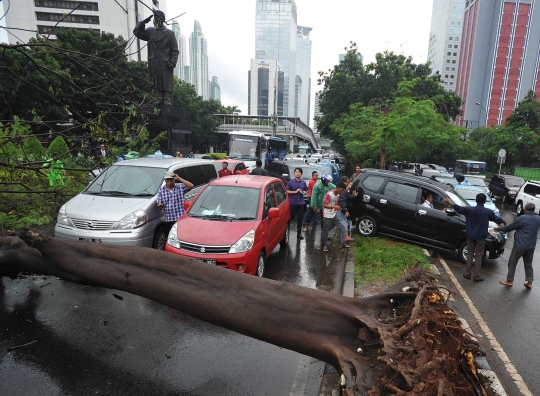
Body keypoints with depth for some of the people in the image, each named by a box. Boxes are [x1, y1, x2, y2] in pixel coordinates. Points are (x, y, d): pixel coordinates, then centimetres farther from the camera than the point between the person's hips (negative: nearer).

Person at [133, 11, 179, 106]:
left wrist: (172, 62, -11)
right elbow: (137, 32, 16)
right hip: (154, 64, 5)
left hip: (165, 64, -4)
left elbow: (175, 50, 0)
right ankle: (160, 99, 13)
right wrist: (143, 22, 4)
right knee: (157, 83, 6)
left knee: (167, 83, -6)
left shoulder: (170, 33, 2)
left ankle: (168, 101, -2)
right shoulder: (150, 32, 14)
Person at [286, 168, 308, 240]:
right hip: (292, 202, -3)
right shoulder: (291, 182, -1)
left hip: (301, 202, 3)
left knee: (300, 218, 7)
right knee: (291, 217, 0)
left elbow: (306, 191, 14)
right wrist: (295, 191, -14)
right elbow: (287, 191, -3)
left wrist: (303, 192, -8)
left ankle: (299, 233, 17)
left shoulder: (303, 182, 8)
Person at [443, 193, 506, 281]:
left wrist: (450, 202, 20)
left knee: (470, 254, 12)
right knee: (478, 256, 6)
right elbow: (496, 218, 8)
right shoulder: (488, 212, -10)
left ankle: (467, 273, 17)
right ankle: (476, 276, 12)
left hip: (470, 236, 1)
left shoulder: (469, 209, -10)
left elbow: (459, 208, 5)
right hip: (481, 238, -1)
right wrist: (503, 221, 31)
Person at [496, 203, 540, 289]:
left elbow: (510, 227, -5)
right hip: (531, 246, 6)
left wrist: (501, 229, 10)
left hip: (520, 245, -6)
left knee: (512, 263, 5)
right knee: (528, 264, 17)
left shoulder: (522, 218, -13)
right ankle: (529, 282, 16)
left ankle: (509, 280, 11)